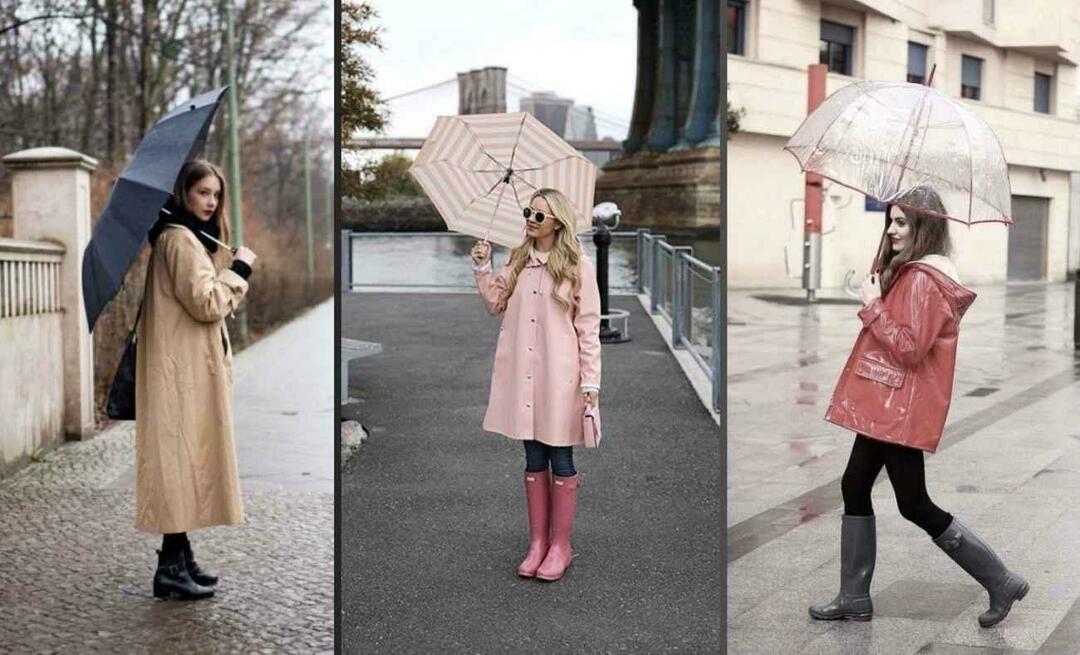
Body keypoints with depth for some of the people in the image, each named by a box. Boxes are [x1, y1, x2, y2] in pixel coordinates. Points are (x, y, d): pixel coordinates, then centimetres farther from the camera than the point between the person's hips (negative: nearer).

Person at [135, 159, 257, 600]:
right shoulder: (181, 240, -13)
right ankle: (171, 568, -5)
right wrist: (239, 269, -10)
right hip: (183, 368, -11)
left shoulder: (190, 238, 20)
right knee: (182, 457, -9)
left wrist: (233, 272, 9)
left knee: (188, 458, 12)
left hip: (191, 367, 11)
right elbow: (207, 304, -20)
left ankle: (180, 558, 19)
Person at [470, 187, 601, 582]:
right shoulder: (518, 260, 9)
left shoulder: (578, 266, -5)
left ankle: (560, 546, 15)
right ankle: (537, 542, 20)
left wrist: (590, 382, -10)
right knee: (533, 459, 11)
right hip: (523, 374, 4)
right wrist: (482, 268, -1)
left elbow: (588, 328, -6)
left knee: (560, 460, 4)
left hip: (559, 375, -4)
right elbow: (495, 304, 12)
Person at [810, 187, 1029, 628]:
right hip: (888, 404, 11)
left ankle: (1001, 582, 12)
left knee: (915, 505, -2)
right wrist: (877, 303, 8)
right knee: (855, 488, 11)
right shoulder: (911, 272, 13)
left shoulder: (921, 279, -19)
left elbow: (909, 348, -23)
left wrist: (871, 305, -16)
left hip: (903, 408, -11)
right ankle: (854, 598, 18)